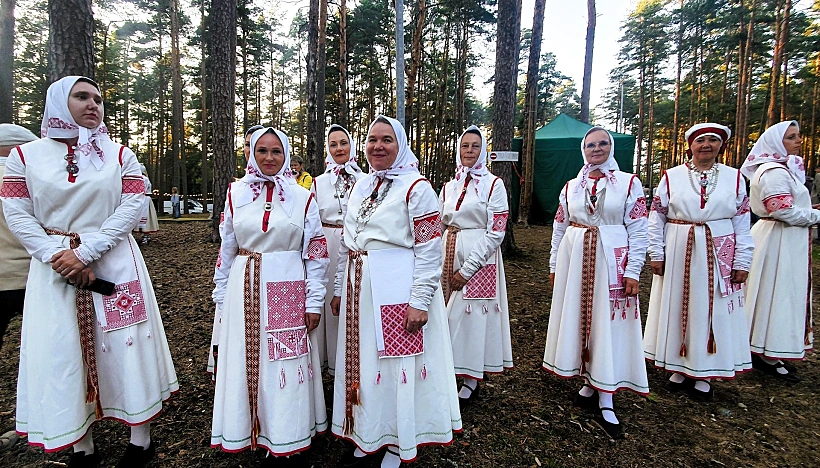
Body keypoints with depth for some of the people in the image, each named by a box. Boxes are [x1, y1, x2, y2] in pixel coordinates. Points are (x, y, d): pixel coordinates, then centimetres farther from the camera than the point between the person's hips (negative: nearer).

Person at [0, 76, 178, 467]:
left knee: (126, 347, 1)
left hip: (114, 263, -1)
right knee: (62, 352, 5)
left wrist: (84, 252, -13)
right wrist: (58, 254, -14)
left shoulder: (119, 154, 5)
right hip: (54, 267, 1)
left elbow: (131, 209, -5)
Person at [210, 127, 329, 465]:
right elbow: (226, 247, 11)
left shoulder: (302, 197, 0)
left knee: (286, 364, 4)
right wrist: (222, 294, 10)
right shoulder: (236, 192, 6)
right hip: (245, 289, 2)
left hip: (287, 291, -2)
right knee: (244, 362, 10)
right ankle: (246, 433, 30)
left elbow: (316, 252, 0)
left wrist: (314, 302, -4)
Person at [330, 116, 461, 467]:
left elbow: (429, 250, -14)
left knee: (398, 365, 5)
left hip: (398, 290, -7)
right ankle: (366, 437, 35)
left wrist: (420, 301, -19)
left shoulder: (416, 188, -9)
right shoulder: (360, 187, 12)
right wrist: (340, 289, 16)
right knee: (362, 363, 15)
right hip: (361, 290, 7)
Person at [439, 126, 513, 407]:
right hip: (449, 258, 5)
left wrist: (468, 268, -14)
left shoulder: (493, 184, -4)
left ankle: (471, 382, 18)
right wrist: (441, 262, 2)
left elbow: (496, 231, -10)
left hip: (480, 259, -5)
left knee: (472, 315, 2)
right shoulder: (449, 187, 11)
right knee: (449, 315, 9)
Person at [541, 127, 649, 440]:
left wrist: (633, 271, -9)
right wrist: (554, 266, 8)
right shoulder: (571, 187, 8)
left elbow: (638, 231, -3)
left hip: (611, 261, -3)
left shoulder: (629, 183, 0)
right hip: (574, 260, 3)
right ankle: (590, 385, 26)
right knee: (577, 319, 8)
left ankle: (605, 404, 9)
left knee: (609, 324, 0)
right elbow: (559, 229, 10)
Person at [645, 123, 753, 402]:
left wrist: (742, 261, -1)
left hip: (719, 255, 1)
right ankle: (680, 368, 23)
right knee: (676, 309, 7)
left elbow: (742, 222, 4)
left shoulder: (734, 177, 6)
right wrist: (656, 254, -5)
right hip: (678, 253, -1)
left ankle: (703, 375, 22)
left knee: (713, 312, 7)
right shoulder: (671, 177, 2)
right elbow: (656, 217, 1)